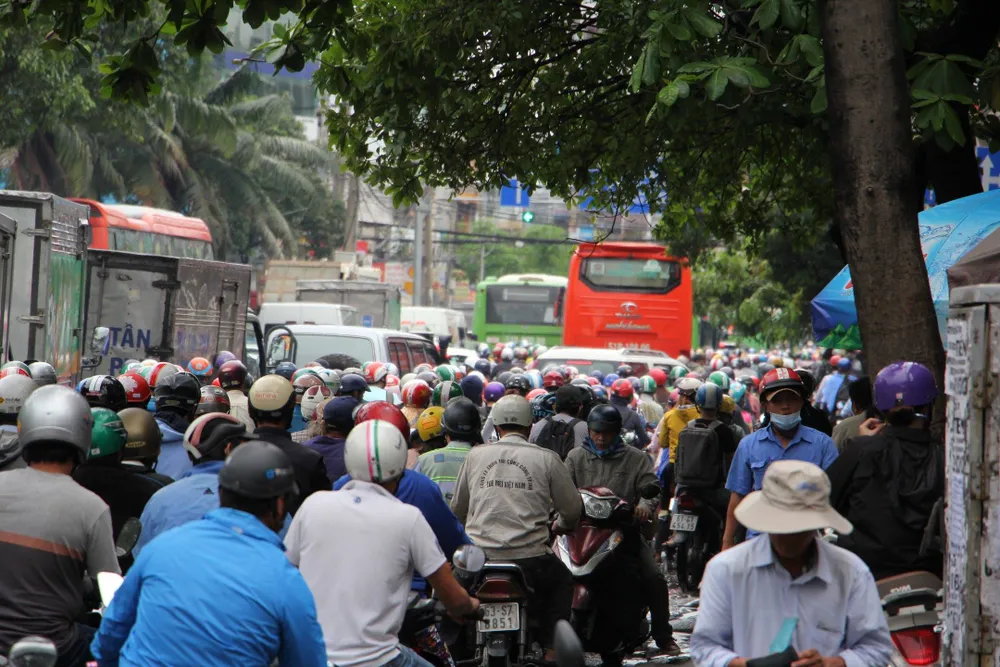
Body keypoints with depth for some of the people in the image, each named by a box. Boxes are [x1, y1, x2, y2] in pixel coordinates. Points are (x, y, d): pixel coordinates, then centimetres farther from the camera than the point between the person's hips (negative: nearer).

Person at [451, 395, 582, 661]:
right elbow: (572, 509, 6)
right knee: (562, 582, 28)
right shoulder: (546, 458, 1)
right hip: (529, 557, -1)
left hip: (478, 555, 1)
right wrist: (563, 526, 30)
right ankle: (551, 650, 16)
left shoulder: (475, 455, 8)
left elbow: (457, 509, 16)